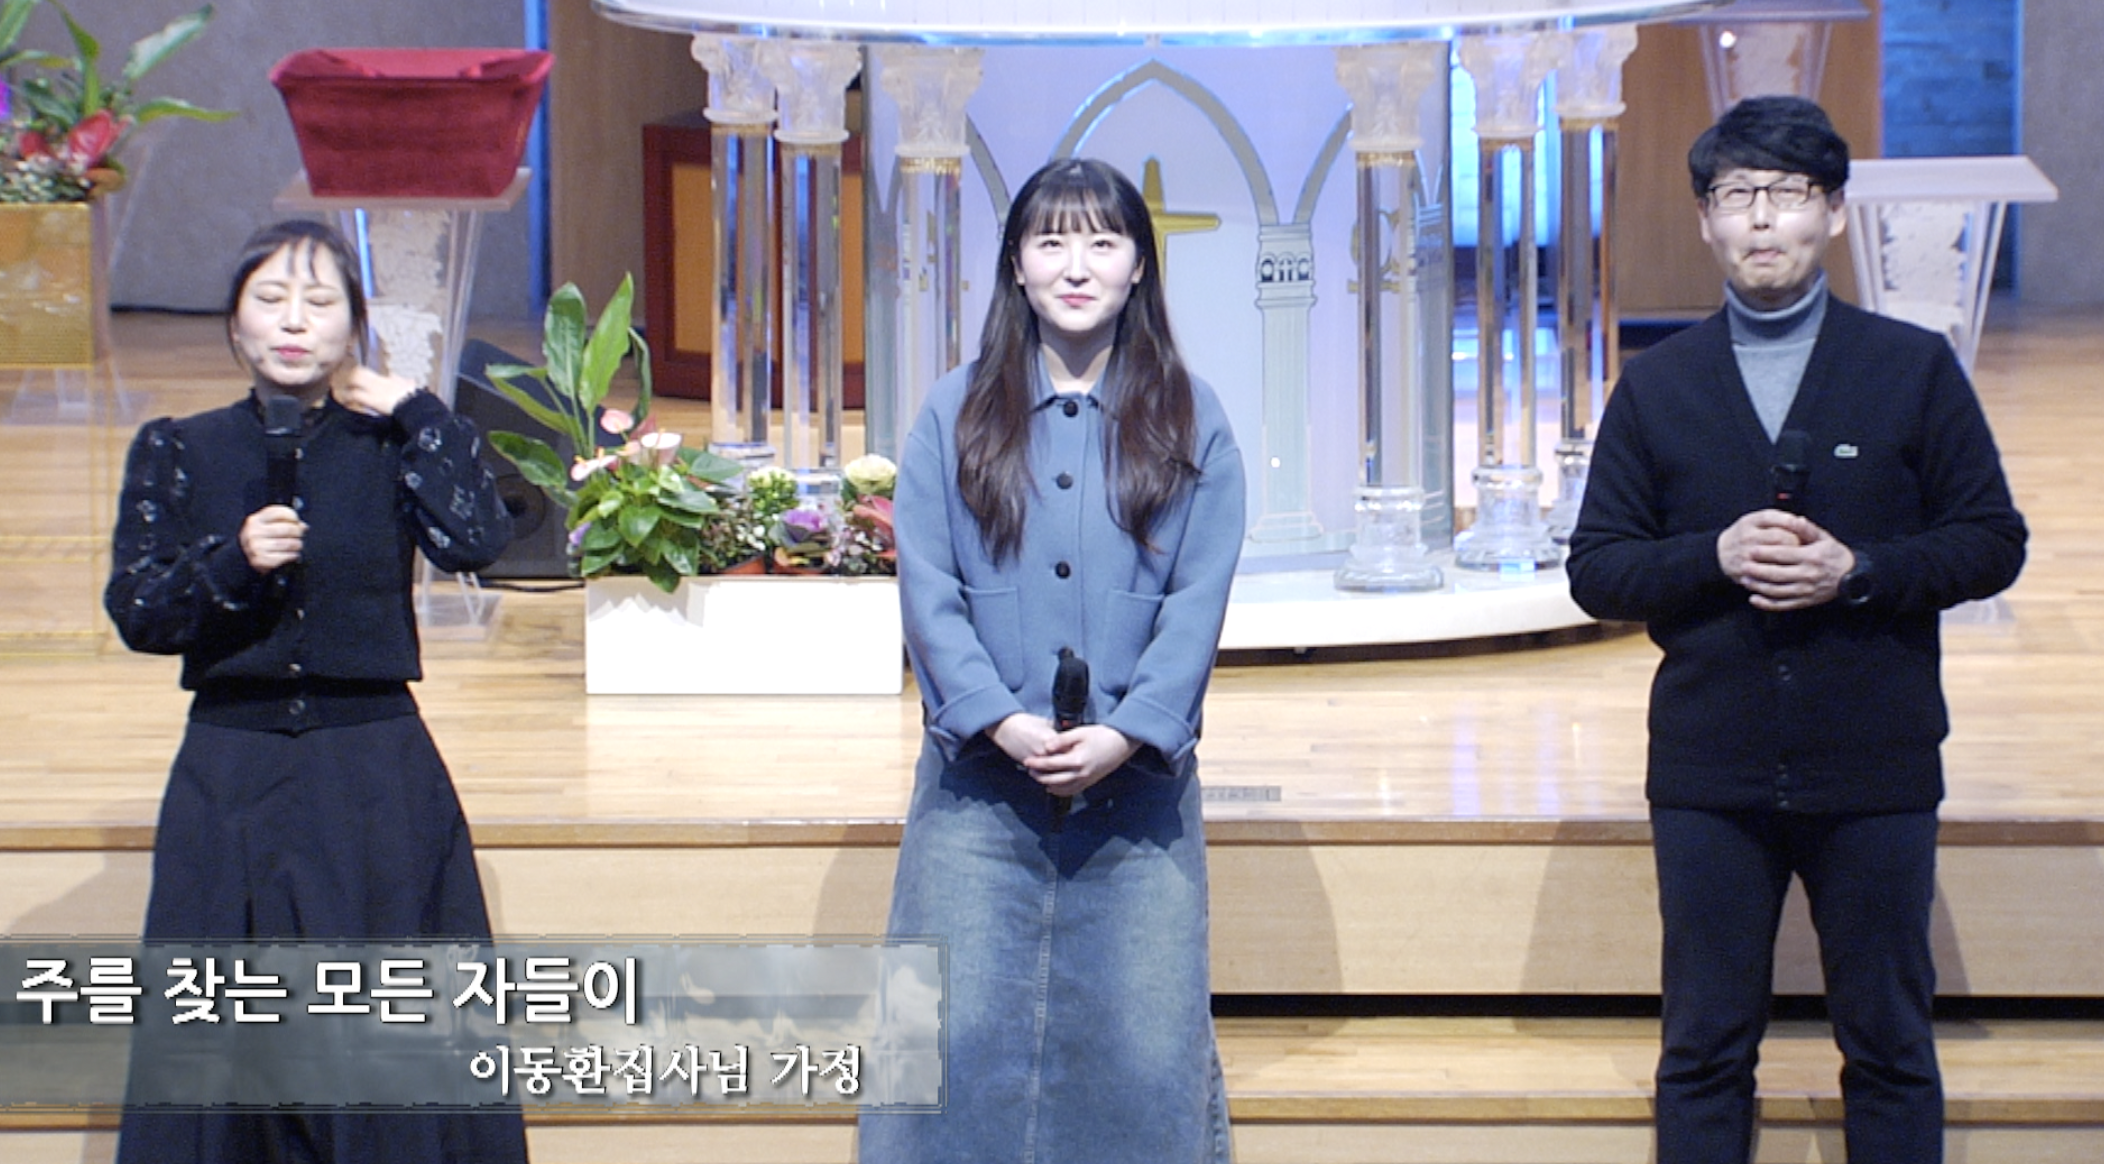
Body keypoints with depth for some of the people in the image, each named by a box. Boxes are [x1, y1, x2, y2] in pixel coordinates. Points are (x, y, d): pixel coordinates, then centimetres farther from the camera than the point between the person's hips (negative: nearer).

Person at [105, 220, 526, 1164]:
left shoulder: (391, 446, 3)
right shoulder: (178, 453, 5)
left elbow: (475, 541, -15)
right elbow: (135, 612, -2)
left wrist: (415, 412, -8)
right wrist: (231, 563, -18)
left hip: (376, 777, -1)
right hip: (230, 776, 1)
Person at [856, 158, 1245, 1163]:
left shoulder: (1189, 422, 7)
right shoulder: (957, 414, 8)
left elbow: (1198, 601, -1)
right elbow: (927, 590, 0)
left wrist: (1123, 733, -14)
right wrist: (1001, 721, -14)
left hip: (1136, 777, 0)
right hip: (981, 779, 0)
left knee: (1143, 1041, -2)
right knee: (961, 1035, -3)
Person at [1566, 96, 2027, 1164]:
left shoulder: (1914, 368, 4)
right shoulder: (1657, 385, 8)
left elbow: (1992, 543, 1)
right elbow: (1596, 569, 4)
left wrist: (1858, 572, -15)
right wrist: (1715, 558, -14)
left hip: (1874, 770, -1)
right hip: (1709, 774, 1)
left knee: (1890, 1047, 6)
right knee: (1704, 1052, 6)